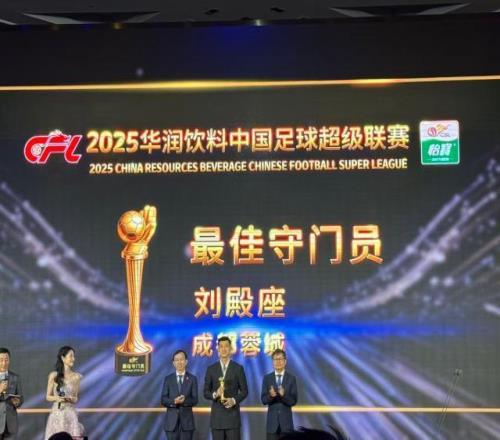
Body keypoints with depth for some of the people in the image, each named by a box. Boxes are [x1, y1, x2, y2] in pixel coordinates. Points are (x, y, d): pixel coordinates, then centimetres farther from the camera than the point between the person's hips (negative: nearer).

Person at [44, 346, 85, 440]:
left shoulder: (76, 376, 5)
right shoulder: (54, 375, 2)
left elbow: (76, 398, 11)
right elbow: (48, 396, 6)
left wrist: (72, 399, -11)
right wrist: (57, 398, -13)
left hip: (70, 414, 1)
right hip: (57, 413, -1)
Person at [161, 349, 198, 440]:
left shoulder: (192, 379, 4)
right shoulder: (168, 379, 7)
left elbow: (195, 400, -1)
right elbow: (163, 400, 0)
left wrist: (185, 400, -21)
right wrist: (174, 401, -19)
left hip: (187, 419, 0)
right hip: (172, 420, 0)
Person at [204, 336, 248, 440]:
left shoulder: (238, 368, 2)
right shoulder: (211, 369, 6)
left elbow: (244, 391, 4)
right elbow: (205, 392, 6)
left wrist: (234, 400, -14)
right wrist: (215, 394, -15)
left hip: (233, 415, -1)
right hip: (217, 415, 1)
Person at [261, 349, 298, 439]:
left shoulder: (291, 378, 1)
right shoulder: (267, 378, 4)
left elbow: (293, 401, -5)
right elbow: (263, 400, -1)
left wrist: (284, 395, -25)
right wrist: (270, 395, -23)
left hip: (286, 420, -1)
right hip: (272, 420, 1)